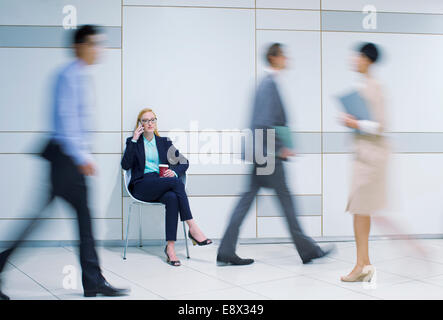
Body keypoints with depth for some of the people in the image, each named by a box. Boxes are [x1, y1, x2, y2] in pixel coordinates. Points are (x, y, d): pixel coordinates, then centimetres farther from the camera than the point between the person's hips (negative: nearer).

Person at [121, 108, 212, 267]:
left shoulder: (164, 142, 21)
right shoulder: (133, 142, 13)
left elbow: (184, 162, 12)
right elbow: (126, 165, -4)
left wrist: (174, 172, -10)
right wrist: (134, 140, -7)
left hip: (162, 185, 3)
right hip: (142, 186, -3)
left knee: (172, 198, -35)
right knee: (176, 182, -32)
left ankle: (170, 247, -38)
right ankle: (193, 228, -35)